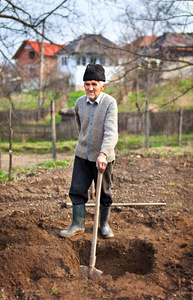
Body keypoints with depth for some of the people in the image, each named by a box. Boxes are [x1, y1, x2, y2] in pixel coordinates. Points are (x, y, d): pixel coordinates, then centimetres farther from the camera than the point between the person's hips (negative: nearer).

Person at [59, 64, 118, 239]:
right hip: (82, 154, 4)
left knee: (104, 193, 10)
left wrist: (103, 154, -39)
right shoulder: (79, 103, -1)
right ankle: (78, 224, 19)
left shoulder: (110, 103, -17)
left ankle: (105, 224, 28)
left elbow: (111, 132, -27)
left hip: (103, 157, -4)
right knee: (77, 190, 5)